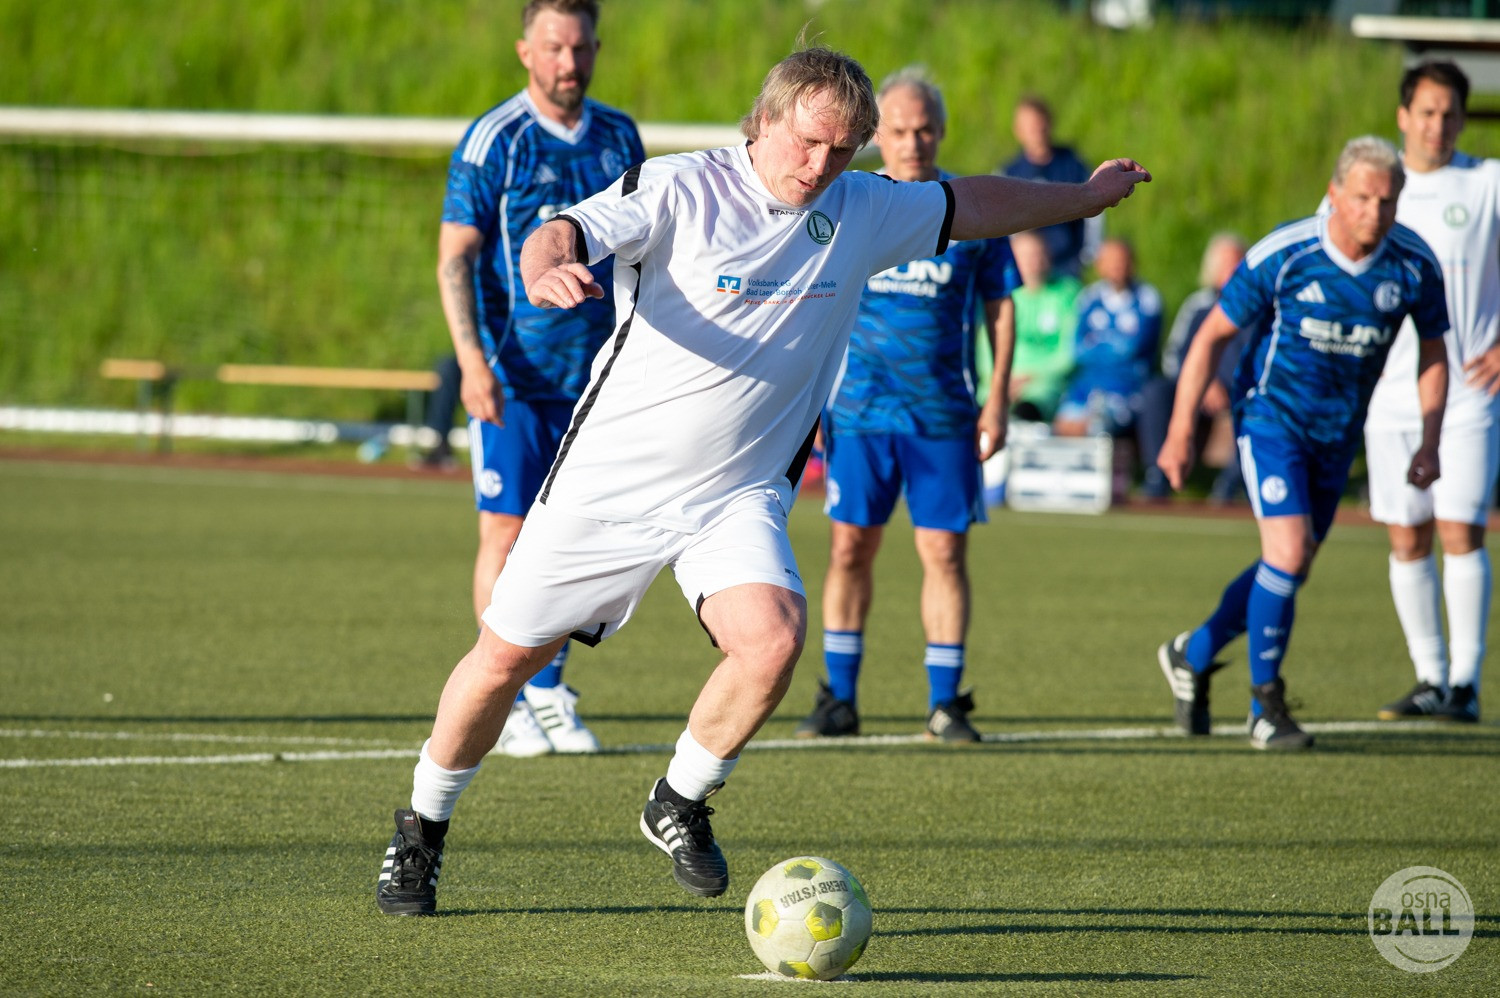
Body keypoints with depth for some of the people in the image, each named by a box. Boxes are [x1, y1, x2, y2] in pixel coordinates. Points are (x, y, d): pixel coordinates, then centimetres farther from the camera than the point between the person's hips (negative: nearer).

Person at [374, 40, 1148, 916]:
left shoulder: (862, 214, 2)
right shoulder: (679, 191, -13)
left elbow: (970, 205, 18)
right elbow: (564, 233, -26)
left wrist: (1086, 195, 27)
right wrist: (545, 272, -49)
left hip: (739, 494, 3)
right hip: (612, 477, -3)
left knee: (773, 638, -24)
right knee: (507, 657, 3)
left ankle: (680, 805, 1)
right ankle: (422, 832, 26)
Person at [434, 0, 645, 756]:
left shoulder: (618, 138, 10)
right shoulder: (493, 141, -6)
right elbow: (454, 256, -8)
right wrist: (472, 359, -18)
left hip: (597, 375, 5)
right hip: (513, 375, -5)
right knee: (507, 531, -4)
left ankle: (548, 693, 16)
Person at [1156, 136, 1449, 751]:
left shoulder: (1414, 264, -11)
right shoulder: (1280, 256, -20)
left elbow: (1432, 349, 6)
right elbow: (1212, 335, -10)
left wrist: (1429, 443, -3)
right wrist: (1181, 432, -10)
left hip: (1338, 434, 5)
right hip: (1271, 417, -5)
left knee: (1289, 571, 12)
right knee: (1288, 555, -18)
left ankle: (1193, 655, 35)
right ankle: (1266, 708, -2)